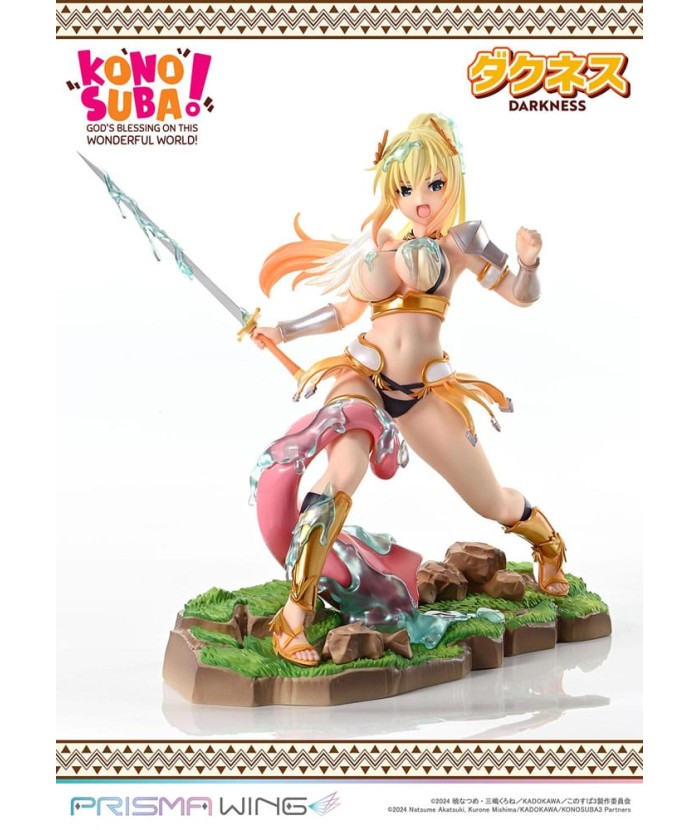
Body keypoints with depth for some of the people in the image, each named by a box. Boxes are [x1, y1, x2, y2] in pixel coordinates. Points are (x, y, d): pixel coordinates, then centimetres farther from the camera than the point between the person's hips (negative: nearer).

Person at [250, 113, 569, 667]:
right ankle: (293, 617, -23)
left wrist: (529, 260, -17)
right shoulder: (376, 246, 8)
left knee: (491, 502, 8)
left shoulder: (463, 240, 4)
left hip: (423, 391, 0)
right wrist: (283, 331, 11)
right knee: (342, 475, -29)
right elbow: (345, 313, 18)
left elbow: (522, 296, 3)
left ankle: (549, 543, 45)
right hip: (364, 376, 0)